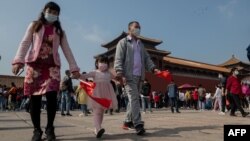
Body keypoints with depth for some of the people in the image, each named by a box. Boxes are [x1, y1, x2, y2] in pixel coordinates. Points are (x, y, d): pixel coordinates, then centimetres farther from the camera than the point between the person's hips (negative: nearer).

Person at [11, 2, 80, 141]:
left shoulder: (60, 31, 16)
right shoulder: (34, 25, 14)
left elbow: (67, 50, 9)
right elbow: (25, 43, 3)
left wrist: (74, 68, -1)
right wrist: (18, 60, -13)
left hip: (53, 65, 0)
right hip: (34, 64, 0)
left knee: (52, 96, -12)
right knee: (35, 97, -3)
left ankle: (50, 128, 2)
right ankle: (37, 130, 8)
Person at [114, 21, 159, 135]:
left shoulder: (141, 44, 24)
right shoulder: (123, 42, 4)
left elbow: (146, 58, 18)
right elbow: (118, 59, -6)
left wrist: (153, 68, 0)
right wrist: (120, 73, -20)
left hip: (139, 75, 7)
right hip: (129, 75, -7)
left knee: (134, 99, 10)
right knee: (134, 98, -14)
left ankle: (128, 122, 22)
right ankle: (138, 124, -14)